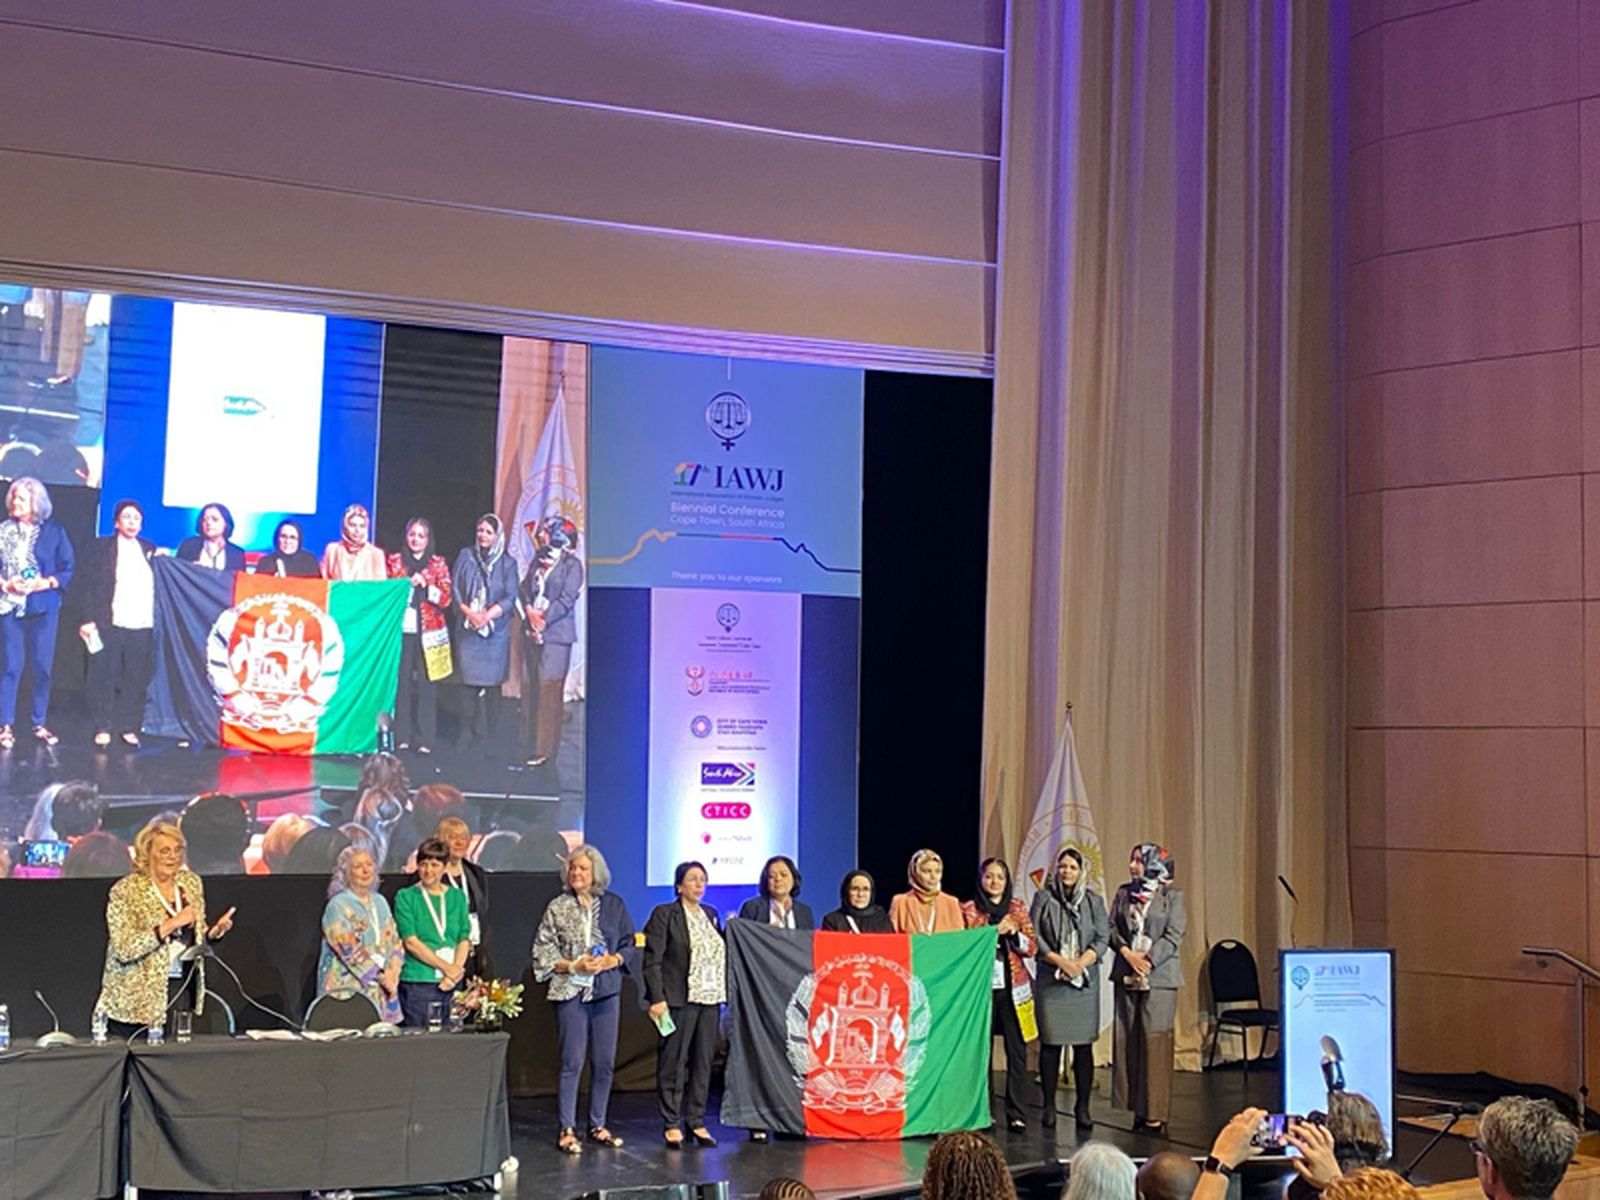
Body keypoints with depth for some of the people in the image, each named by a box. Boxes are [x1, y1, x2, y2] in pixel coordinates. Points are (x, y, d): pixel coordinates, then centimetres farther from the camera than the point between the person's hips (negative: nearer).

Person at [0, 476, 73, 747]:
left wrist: (45, 583, -12)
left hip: (43, 607, 0)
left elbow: (67, 569, 3)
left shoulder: (54, 532, 2)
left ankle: (39, 723, 13)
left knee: (43, 667, 3)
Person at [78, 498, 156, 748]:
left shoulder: (149, 549, 15)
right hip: (109, 624, -2)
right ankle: (102, 728, 8)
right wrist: (89, 620, -6)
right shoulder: (101, 547, 5)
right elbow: (90, 585, 0)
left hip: (142, 625, 3)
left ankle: (129, 728, 10)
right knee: (104, 677, 0)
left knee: (136, 679, 3)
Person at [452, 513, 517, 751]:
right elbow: (454, 587, 3)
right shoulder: (465, 556, 7)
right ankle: (474, 733, 6)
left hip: (495, 630, -1)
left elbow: (510, 598, -2)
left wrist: (487, 615, -16)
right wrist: (468, 612, -11)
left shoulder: (507, 563, 3)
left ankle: (490, 735, 6)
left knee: (491, 683, 0)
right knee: (472, 682, -1)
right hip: (468, 628, 1)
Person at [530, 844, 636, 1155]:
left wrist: (612, 961, -9)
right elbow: (543, 953, -1)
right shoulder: (558, 907, 0)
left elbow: (629, 945, 11)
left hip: (607, 992, 3)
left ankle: (598, 1125, 18)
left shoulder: (614, 905, 6)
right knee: (572, 1062, -4)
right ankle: (567, 1129, 3)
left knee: (605, 1062, 7)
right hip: (571, 992, -3)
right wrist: (574, 966, -13)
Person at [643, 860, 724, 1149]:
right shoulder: (664, 914, -3)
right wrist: (657, 999, -14)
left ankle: (696, 1121, 17)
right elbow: (652, 960, -8)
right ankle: (672, 1123, 7)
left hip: (709, 998, 6)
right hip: (679, 999, -6)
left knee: (703, 1061, 8)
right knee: (673, 1062, -1)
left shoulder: (710, 914, 15)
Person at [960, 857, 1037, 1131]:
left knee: (1017, 1051, -3)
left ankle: (1017, 1114, 0)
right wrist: (994, 931, -10)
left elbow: (1030, 948, 9)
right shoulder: (969, 909, 6)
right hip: (982, 987, -1)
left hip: (1013, 987, 1)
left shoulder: (1018, 908, 12)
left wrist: (1013, 932, -10)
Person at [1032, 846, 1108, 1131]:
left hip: (1085, 980, 1)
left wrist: (1080, 963, -10)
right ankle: (1049, 1107, 5)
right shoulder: (1043, 897, 5)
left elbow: (1102, 939, 4)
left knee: (1083, 1044, 0)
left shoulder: (1094, 901, 9)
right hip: (1050, 979, -1)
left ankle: (1082, 1108, 6)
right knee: (1050, 1043, -1)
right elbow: (1034, 935, -1)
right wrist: (1060, 961, -10)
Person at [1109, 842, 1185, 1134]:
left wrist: (1148, 960, -13)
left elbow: (1174, 935, -5)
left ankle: (1156, 1113, -2)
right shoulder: (1123, 893, 12)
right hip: (1126, 976, 4)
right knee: (1127, 1040, 2)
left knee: (1155, 1041, -5)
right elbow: (1112, 927, 8)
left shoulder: (1171, 896, 1)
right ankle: (1138, 1109, 9)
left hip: (1158, 976, -4)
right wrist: (1127, 953, -9)